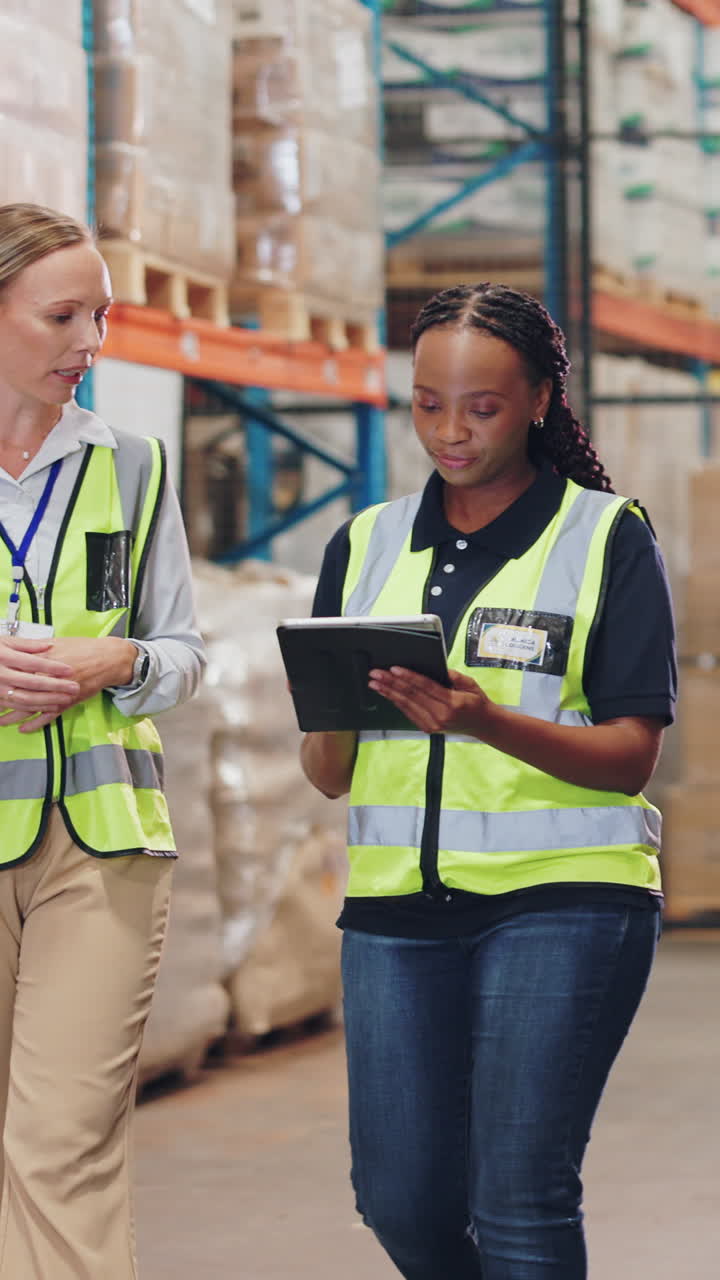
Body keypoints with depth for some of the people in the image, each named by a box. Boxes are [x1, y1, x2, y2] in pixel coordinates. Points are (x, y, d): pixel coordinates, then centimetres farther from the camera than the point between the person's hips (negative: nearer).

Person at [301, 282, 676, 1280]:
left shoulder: (608, 539, 1)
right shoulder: (366, 548, 13)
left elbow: (631, 754, -7)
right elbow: (329, 778, 11)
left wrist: (484, 722, -23)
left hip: (562, 898, -4)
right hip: (398, 900, 4)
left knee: (518, 1200, -11)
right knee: (401, 1200, 3)